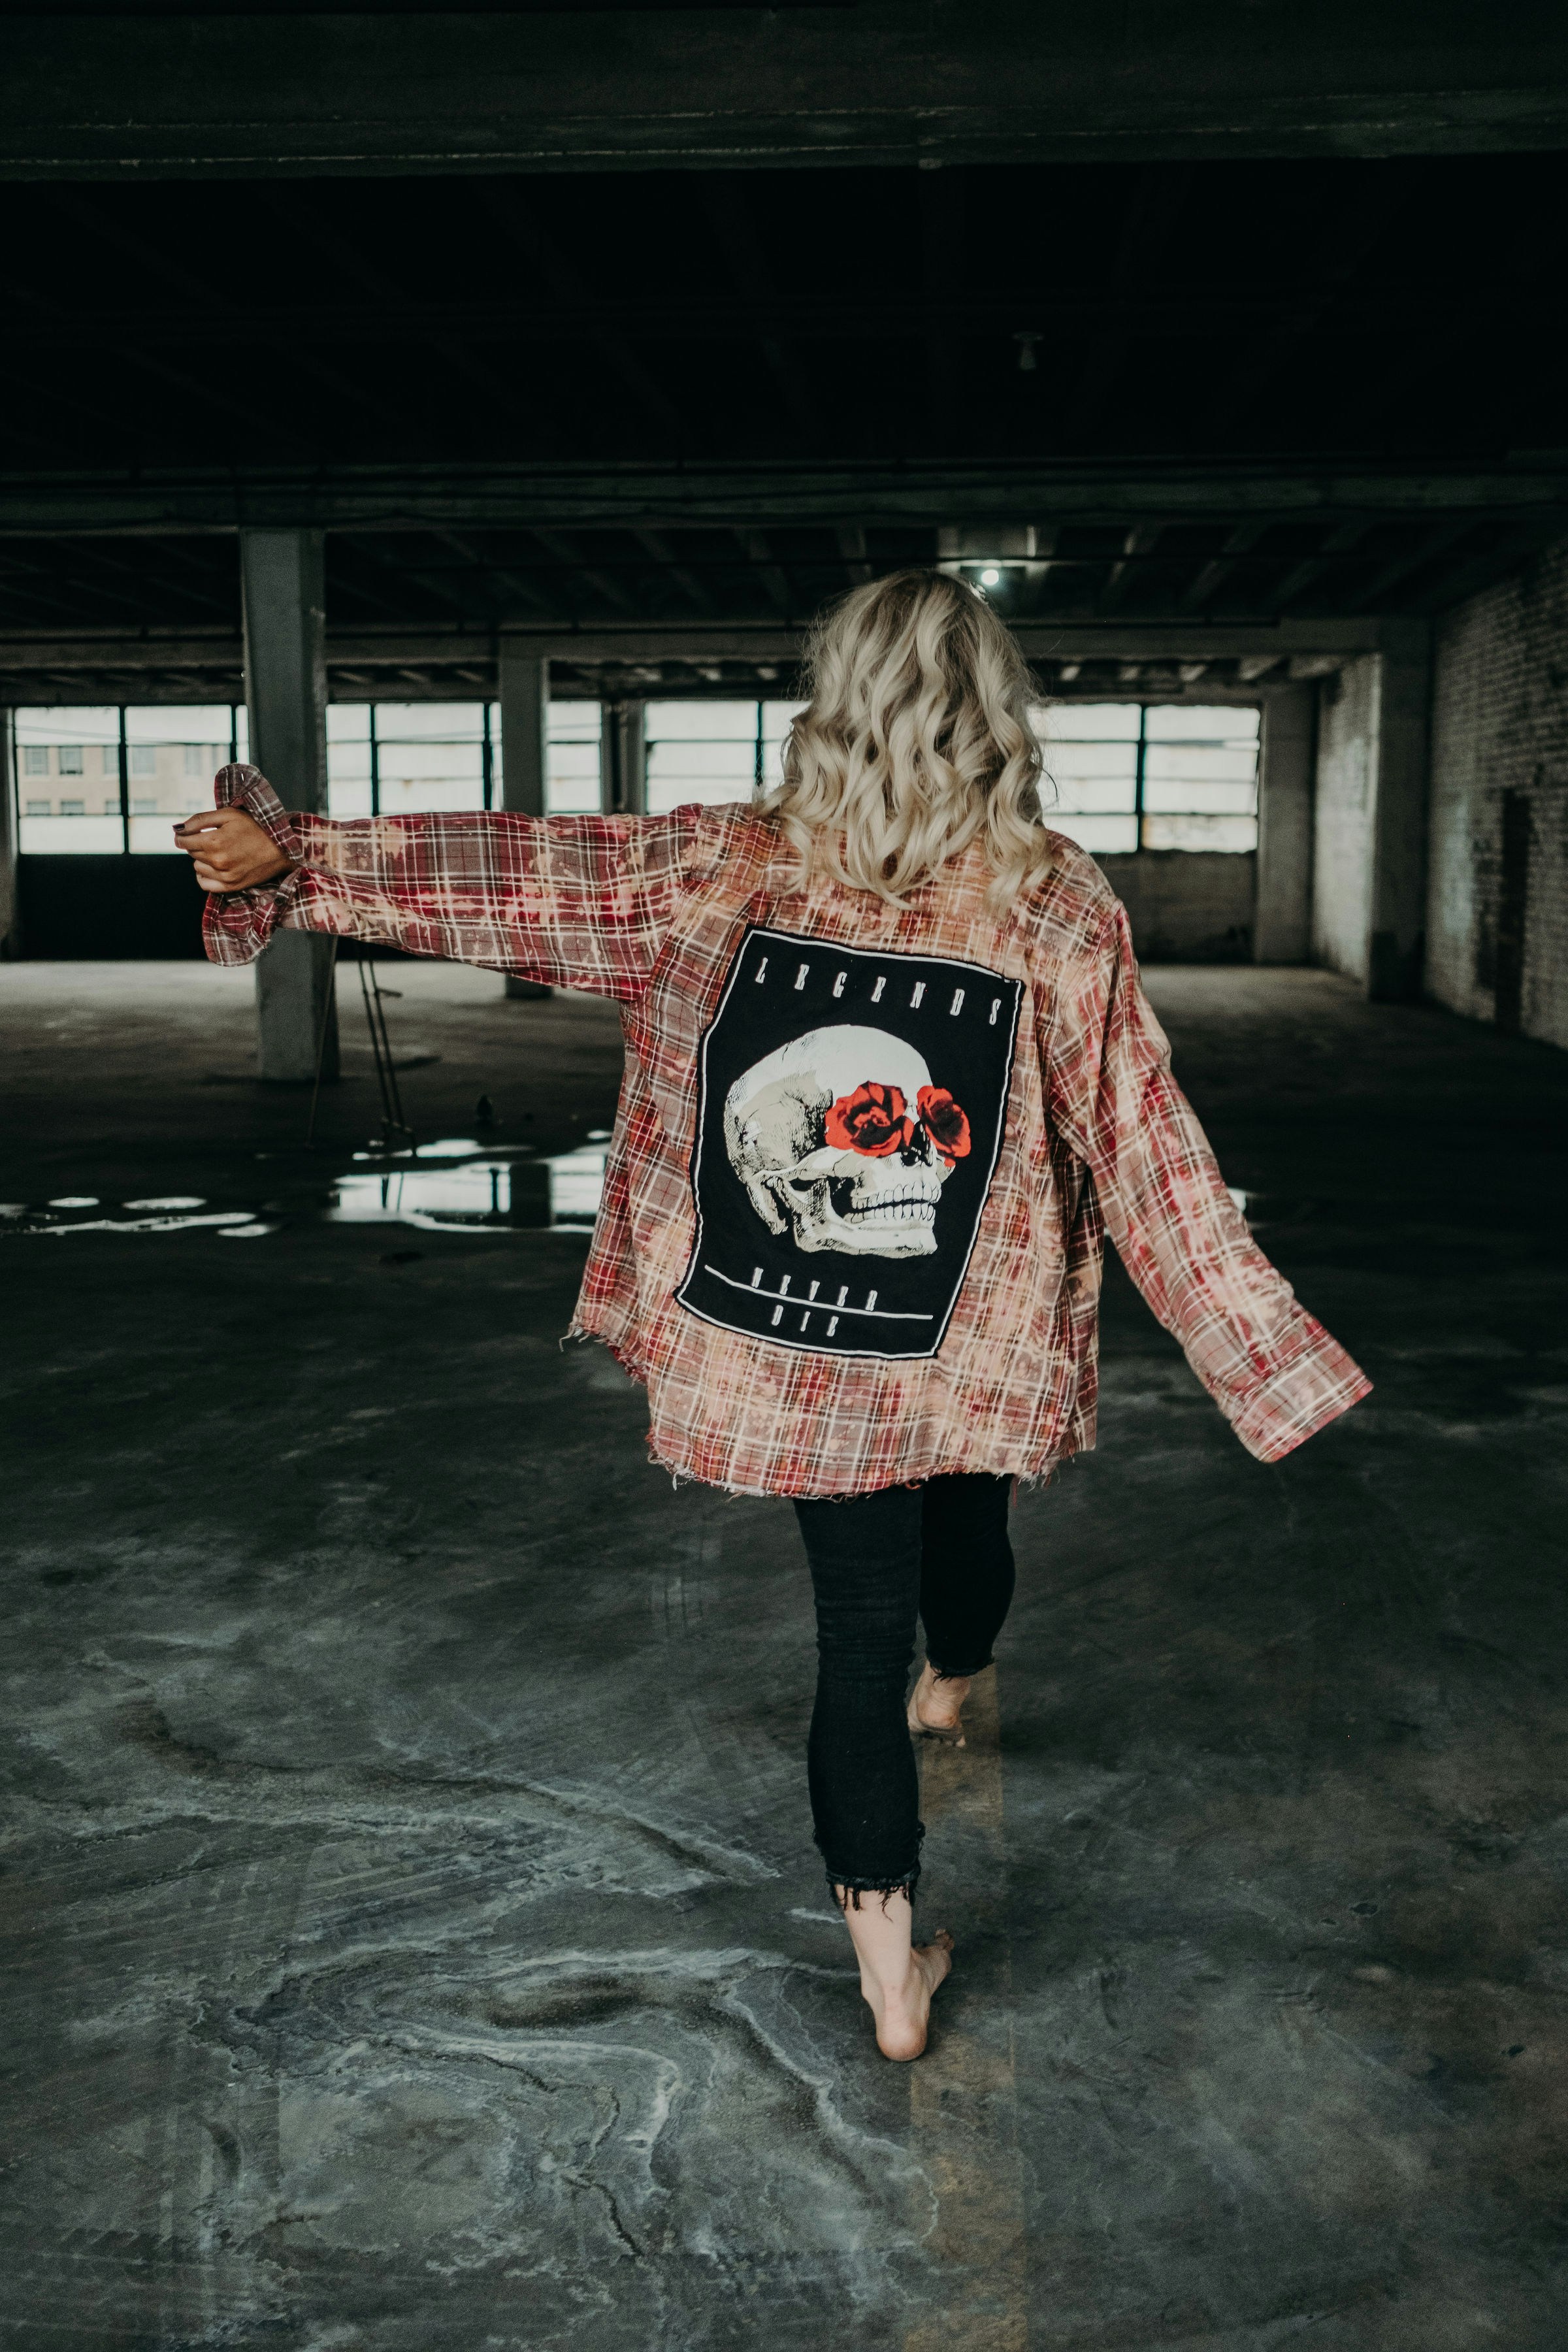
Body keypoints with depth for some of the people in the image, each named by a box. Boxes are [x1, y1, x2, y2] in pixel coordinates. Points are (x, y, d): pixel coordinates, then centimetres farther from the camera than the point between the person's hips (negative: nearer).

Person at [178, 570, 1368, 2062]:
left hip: (787, 1341, 0)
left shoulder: (717, 873, -11)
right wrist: (1269, 1362, -5)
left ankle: (890, 1963, 19)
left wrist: (292, 857, 6)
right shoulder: (1061, 912, -13)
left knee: (861, 1618, 13)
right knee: (963, 1528, 30)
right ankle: (950, 1689, 63)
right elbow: (1147, 1159, -12)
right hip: (978, 1351, 0)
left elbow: (504, 875, -5)